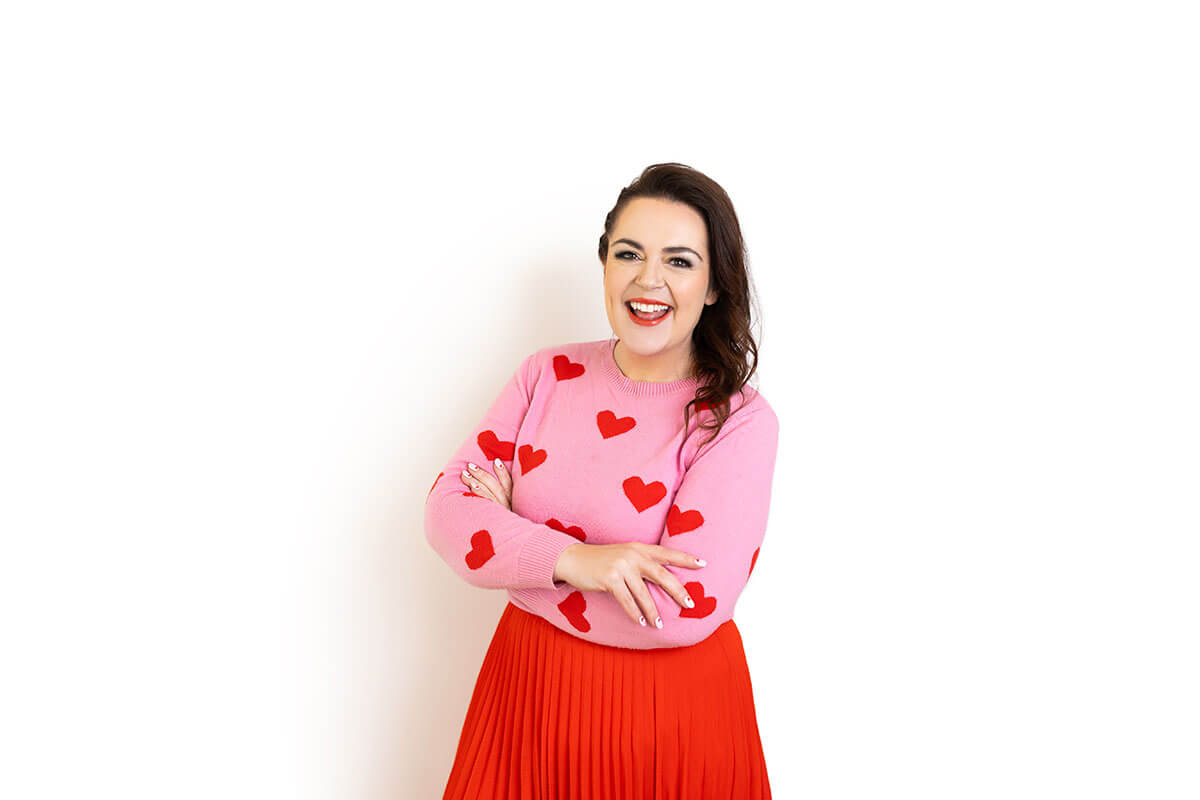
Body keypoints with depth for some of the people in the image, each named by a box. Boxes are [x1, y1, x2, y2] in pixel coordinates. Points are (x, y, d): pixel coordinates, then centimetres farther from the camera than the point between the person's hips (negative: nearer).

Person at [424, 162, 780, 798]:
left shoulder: (741, 420, -14)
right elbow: (446, 508, -7)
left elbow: (687, 608, -23)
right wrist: (570, 557, -24)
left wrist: (508, 542, -15)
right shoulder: (549, 375, 0)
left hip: (669, 715, -3)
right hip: (530, 691, 4)